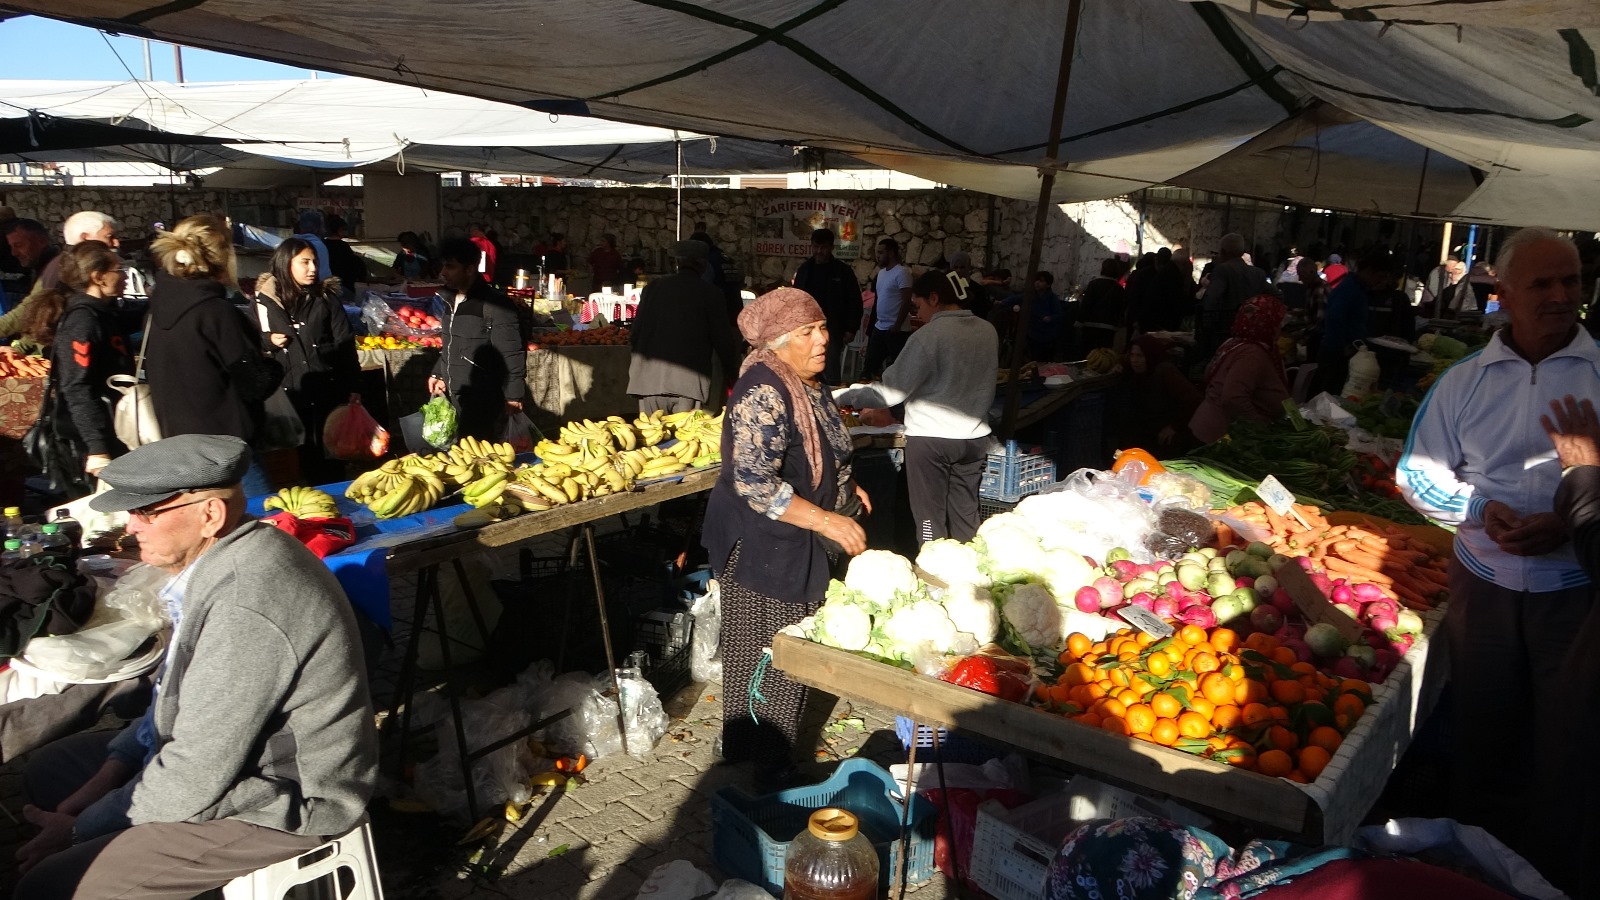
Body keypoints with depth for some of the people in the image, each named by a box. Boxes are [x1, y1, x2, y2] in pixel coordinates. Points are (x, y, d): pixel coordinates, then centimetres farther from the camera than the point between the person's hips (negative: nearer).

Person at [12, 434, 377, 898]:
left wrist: (81, 830, -10)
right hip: (235, 750, 10)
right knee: (48, 770, 19)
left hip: (282, 801, -10)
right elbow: (178, 692, 14)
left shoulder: (243, 610, -31)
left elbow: (194, 778, -24)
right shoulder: (226, 558, 0)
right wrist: (113, 769, 6)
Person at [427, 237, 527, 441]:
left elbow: (512, 355, -15)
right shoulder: (452, 300, 12)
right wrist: (438, 374, 15)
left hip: (482, 404, -8)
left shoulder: (494, 304, -15)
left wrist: (513, 397, -15)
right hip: (450, 398, 8)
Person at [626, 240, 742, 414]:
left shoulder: (653, 287, 10)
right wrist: (730, 369, 17)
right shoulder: (710, 293, 1)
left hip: (649, 378, 3)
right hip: (688, 380, -3)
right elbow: (722, 339, 3)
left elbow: (635, 333, 12)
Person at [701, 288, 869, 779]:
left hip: (799, 546, 9)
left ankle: (783, 747, 37)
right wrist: (829, 521, -28)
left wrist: (843, 486, 10)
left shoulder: (806, 383, 6)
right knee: (765, 660, 4)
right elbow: (755, 484, -30)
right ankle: (762, 770, 20)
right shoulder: (764, 393, -24)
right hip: (761, 548, -9)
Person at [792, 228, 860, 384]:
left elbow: (854, 301, -2)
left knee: (831, 376, -5)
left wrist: (851, 329, -8)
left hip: (832, 331, -4)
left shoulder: (843, 271, -3)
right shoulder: (804, 269, 9)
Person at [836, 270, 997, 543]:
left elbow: (890, 392, -15)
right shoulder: (988, 331, 3)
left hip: (931, 439, -6)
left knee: (931, 519, 5)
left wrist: (841, 397, -4)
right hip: (975, 438, 6)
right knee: (965, 516, 14)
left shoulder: (929, 335, -15)